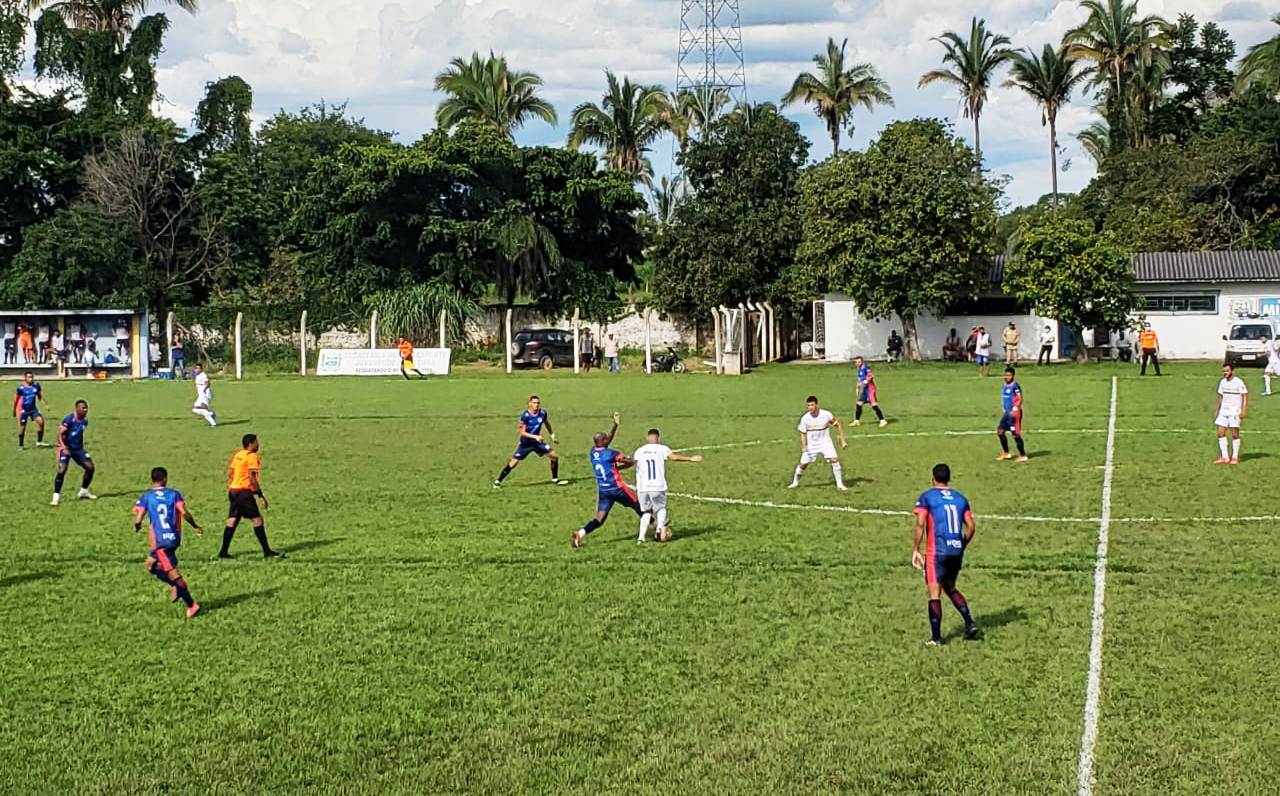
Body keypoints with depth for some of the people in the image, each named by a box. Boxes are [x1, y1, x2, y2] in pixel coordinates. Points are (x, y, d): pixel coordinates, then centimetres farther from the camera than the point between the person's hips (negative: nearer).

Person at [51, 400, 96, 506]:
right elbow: (60, 434, -20)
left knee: (90, 467, 5)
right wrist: (63, 447, -32)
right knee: (62, 470, -18)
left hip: (78, 448, 7)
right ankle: (56, 497, -11)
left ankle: (84, 491, 24)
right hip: (66, 448, -7)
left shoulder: (85, 420, 3)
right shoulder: (69, 420, -19)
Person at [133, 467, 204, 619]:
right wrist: (196, 526, 5)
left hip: (160, 542, -4)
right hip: (175, 538, 4)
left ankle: (191, 605, -10)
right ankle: (175, 587, 10)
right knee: (150, 564, 24)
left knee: (173, 573, -5)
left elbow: (138, 519, -6)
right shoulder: (174, 494, 4)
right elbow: (184, 513, -8)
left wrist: (137, 527, 17)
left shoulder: (146, 497, 0)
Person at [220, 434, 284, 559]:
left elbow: (229, 472, 18)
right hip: (244, 492, -9)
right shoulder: (252, 457, -11)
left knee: (232, 521, 11)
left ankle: (223, 552, 12)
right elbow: (252, 477, -17)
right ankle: (267, 552, -8)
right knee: (257, 520, -7)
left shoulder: (238, 455, 15)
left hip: (233, 491, 9)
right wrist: (261, 495, -16)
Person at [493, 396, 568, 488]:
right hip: (525, 443, -5)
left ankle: (555, 479, 14)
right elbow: (522, 432, -23)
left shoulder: (543, 413, -8)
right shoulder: (525, 415, -22)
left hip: (537, 441, 5)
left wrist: (552, 434, 18)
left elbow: (546, 423, 15)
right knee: (513, 463, -11)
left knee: (554, 456, -3)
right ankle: (497, 481, 3)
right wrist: (535, 437, -33)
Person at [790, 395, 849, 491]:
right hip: (811, 444, 1)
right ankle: (795, 482, 28)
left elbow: (838, 425, -3)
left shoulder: (826, 414, -17)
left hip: (825, 442, -1)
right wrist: (804, 447, -17)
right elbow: (803, 434, -2)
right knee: (803, 464, 1)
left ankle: (840, 484, -6)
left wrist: (843, 441, -6)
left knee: (834, 459, -19)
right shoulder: (804, 418, -13)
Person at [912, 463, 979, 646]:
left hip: (937, 552, -5)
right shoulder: (960, 498, 12)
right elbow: (971, 526, 8)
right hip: (957, 551, 5)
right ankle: (970, 622, 11)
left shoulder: (926, 497, -2)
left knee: (934, 593, 0)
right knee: (950, 588, 23)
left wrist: (916, 550, -7)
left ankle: (935, 637, -2)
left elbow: (920, 524, -12)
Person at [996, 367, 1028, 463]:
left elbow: (1020, 399, -19)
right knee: (1000, 431, 8)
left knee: (1016, 434, -5)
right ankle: (1006, 453, 20)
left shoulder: (1015, 386, -14)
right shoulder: (1005, 386, 13)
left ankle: (1023, 455, 5)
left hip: (1014, 413, -9)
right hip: (1007, 412, 9)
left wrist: (1015, 410, -27)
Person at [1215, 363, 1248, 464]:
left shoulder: (1238, 382, -10)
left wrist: (1244, 410, -16)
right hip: (1223, 411, 6)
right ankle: (1225, 457, 6)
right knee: (1220, 433, 0)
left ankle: (1235, 457, 8)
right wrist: (1218, 409, 17)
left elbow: (1245, 396, -10)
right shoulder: (1222, 382, 10)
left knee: (1235, 434, -1)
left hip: (1235, 411, -6)